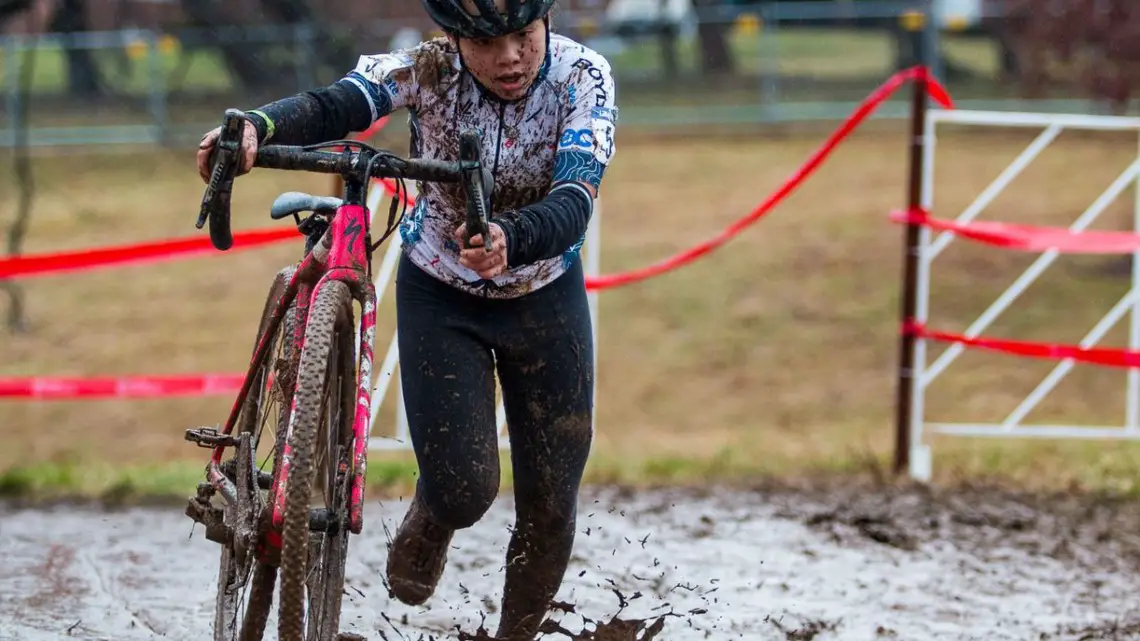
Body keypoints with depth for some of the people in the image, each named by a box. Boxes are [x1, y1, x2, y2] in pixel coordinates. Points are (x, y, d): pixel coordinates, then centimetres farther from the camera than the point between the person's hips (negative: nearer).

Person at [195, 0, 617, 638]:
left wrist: (509, 241, -59)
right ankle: (426, 526, 24)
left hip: (545, 296, 1)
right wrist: (259, 126, -62)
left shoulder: (583, 77, -23)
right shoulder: (429, 67, -22)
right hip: (439, 296, -1)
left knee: (550, 508, 3)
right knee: (463, 489, -12)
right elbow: (338, 104, -40)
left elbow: (574, 202, -37)